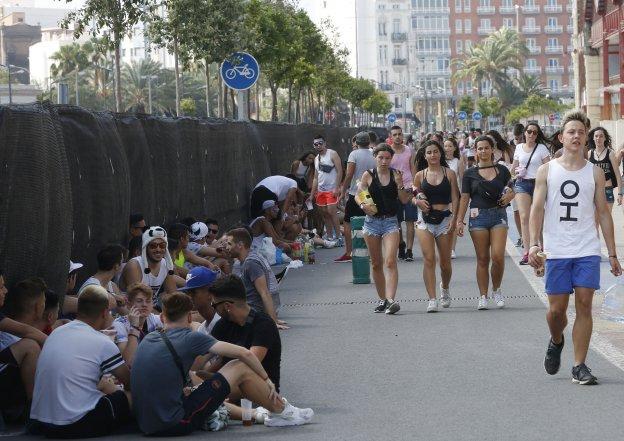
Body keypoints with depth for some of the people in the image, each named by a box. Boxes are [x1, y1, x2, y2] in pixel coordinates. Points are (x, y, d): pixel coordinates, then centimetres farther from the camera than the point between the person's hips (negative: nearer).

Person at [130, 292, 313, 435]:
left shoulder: (148, 340, 11)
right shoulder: (189, 338, -7)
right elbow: (244, 353, -6)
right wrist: (266, 380, 8)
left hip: (147, 425, 8)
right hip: (175, 424, -7)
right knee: (240, 368, 0)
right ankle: (282, 413, 19)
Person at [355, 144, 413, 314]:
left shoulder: (396, 174, 3)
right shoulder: (368, 175, 2)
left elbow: (405, 200, 3)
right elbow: (358, 195, 6)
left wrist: (400, 185, -13)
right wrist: (363, 205, -15)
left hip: (390, 222, -1)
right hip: (372, 221, 1)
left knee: (390, 262, -16)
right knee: (376, 264, 9)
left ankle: (391, 299, -24)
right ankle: (382, 299, 21)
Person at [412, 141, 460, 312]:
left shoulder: (449, 174, 2)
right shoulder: (420, 175, 5)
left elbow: (455, 199, 0)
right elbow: (414, 196, 14)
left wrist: (454, 219, -11)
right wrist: (418, 201, -9)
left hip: (444, 219, 0)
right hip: (425, 220, 0)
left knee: (445, 261, 8)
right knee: (429, 259, -10)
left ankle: (445, 288, 38)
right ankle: (432, 299, -10)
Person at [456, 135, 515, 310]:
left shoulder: (502, 170, 7)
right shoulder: (470, 173, 6)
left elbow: (511, 191, 16)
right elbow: (464, 198, 4)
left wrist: (509, 196, -8)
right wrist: (459, 220, -4)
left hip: (498, 215, 0)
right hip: (478, 216, 0)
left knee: (498, 256, -12)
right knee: (482, 259, 1)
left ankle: (496, 289, 12)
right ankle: (483, 297, 8)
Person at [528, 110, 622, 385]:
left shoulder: (595, 173, 8)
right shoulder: (547, 171, 5)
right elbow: (537, 209, 2)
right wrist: (534, 243, -11)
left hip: (588, 251, 1)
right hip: (557, 251, 0)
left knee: (584, 305, -6)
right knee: (556, 308, 2)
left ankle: (579, 366, 0)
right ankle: (556, 342, 35)